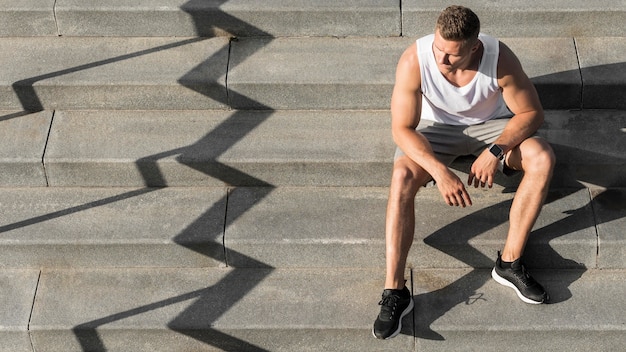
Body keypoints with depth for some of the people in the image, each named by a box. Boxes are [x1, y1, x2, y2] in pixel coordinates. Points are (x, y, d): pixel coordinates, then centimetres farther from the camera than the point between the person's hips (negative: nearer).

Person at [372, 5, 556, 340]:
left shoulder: (499, 57, -28)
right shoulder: (413, 60, -30)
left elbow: (531, 112, -16)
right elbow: (402, 128, -24)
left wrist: (496, 151, -31)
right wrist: (440, 171, -38)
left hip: (490, 125, 1)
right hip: (434, 128, -1)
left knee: (542, 158, -26)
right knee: (402, 177, -30)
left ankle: (510, 262, -17)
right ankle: (394, 291, -28)